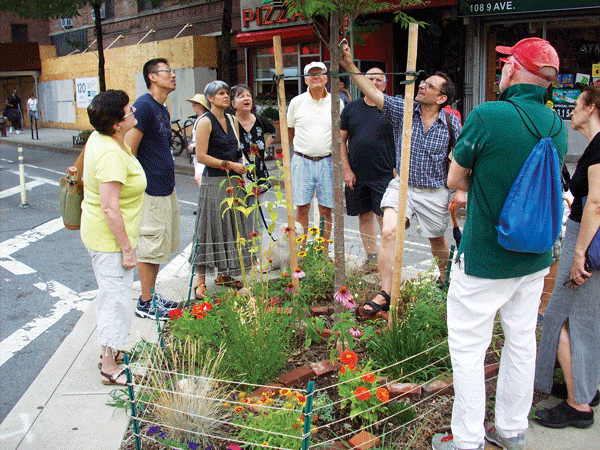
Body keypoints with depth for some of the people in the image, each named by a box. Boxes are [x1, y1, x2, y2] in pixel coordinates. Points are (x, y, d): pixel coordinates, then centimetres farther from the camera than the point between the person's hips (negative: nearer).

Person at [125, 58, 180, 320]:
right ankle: (145, 303, 11)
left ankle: (152, 295, 28)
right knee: (149, 246, -1)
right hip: (151, 190, -9)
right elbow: (128, 150, -19)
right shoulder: (143, 106, -15)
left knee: (160, 246, 16)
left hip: (166, 188, 9)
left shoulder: (163, 109, 14)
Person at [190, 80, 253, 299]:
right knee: (210, 229, -6)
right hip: (214, 182, -8)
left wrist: (243, 162, 6)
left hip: (233, 181, 8)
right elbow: (201, 156, -15)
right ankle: (200, 280, 1)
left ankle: (223, 274, 23)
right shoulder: (206, 122, -9)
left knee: (231, 227, 11)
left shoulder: (229, 119, 14)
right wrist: (230, 165, -16)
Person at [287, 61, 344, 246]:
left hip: (327, 161, 0)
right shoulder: (296, 102, 4)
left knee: (326, 209, 4)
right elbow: (290, 131, 16)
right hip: (302, 161, 0)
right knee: (301, 208, 2)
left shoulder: (336, 103, 4)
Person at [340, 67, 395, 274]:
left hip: (383, 175, -3)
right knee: (364, 216, 10)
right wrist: (346, 170, 1)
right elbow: (341, 140, 9)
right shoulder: (351, 108, 9)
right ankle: (371, 257, 23)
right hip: (356, 175, 3)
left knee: (384, 217, -5)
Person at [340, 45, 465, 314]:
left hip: (435, 193, 0)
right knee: (389, 232, -20)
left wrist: (460, 190, -5)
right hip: (402, 186, 0)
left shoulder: (451, 123, -5)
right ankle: (385, 294, -13)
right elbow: (372, 93, -13)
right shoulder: (403, 110, -5)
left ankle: (445, 277, 48)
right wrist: (349, 66, -22)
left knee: (437, 241, 17)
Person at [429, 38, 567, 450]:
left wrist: (483, 185, 3)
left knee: (468, 349, 7)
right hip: (535, 258, 7)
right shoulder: (558, 127, 1)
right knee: (522, 342, 18)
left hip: (484, 258, -7)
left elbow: (455, 180, -8)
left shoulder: (486, 116, -18)